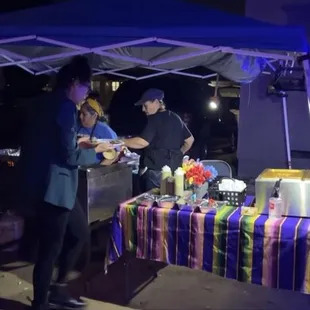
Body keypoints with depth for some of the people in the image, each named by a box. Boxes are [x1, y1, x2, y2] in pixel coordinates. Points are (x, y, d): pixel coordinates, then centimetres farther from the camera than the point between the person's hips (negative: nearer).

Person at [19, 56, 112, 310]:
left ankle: (57, 289, 32)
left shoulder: (47, 102, 13)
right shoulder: (65, 106, -16)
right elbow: (69, 156, -19)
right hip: (53, 188, -10)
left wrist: (78, 145, 17)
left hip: (54, 185, 10)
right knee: (51, 248, 3)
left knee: (80, 234, 21)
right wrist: (96, 151, -5)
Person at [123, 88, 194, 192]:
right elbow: (190, 140, 21)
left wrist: (121, 142, -10)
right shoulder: (175, 118, 15)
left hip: (156, 170, -8)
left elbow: (142, 142, -19)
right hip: (174, 169, 8)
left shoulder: (155, 119, -10)